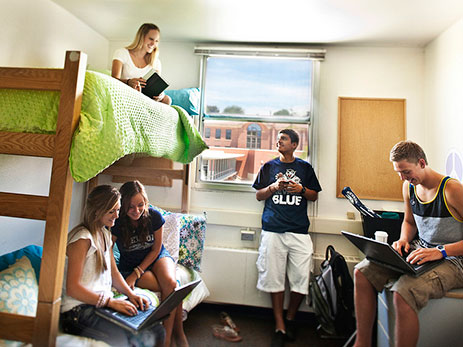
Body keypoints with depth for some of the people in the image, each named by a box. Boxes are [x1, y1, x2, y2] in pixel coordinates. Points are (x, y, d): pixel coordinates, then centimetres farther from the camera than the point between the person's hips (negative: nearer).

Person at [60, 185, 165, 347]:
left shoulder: (105, 234, 13)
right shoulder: (82, 238, -15)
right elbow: (72, 288, -19)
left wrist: (131, 294, 1)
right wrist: (111, 302, -22)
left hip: (104, 303, 8)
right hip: (80, 310, -8)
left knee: (156, 331, -8)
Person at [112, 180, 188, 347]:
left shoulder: (154, 216, -16)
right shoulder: (117, 223, -19)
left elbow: (156, 249, -6)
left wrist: (136, 274, -15)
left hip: (157, 258, 2)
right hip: (129, 266, -1)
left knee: (170, 282, -30)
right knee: (172, 289, -26)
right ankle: (178, 330, -7)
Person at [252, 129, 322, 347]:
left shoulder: (305, 167, 12)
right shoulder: (269, 167, 12)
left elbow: (315, 196, 15)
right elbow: (258, 195, 12)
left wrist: (302, 189, -5)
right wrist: (273, 187, -7)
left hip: (299, 231, 0)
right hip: (273, 230, 0)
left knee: (301, 279, -1)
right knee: (274, 278, 2)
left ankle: (290, 319, 25)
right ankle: (279, 327, 17)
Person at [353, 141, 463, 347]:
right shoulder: (409, 187, 5)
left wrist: (440, 252, -27)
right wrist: (404, 240, 1)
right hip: (419, 250, 7)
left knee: (403, 293, -33)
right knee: (362, 272, -9)